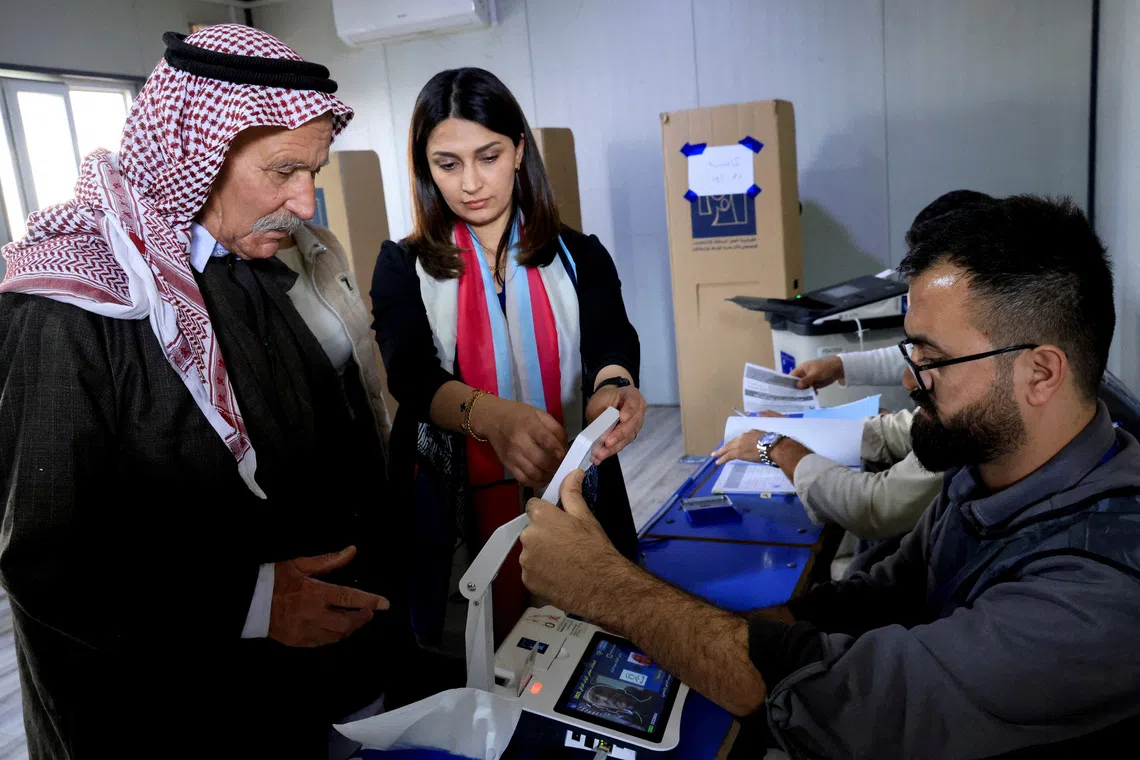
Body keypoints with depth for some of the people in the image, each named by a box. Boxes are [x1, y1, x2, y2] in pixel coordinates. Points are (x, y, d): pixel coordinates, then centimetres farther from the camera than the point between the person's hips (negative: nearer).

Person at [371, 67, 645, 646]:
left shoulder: (578, 257, 3)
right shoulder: (404, 267, 1)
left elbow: (611, 342, -12)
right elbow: (410, 375, -15)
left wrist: (612, 388, -38)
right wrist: (490, 415, -36)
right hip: (458, 515, 0)